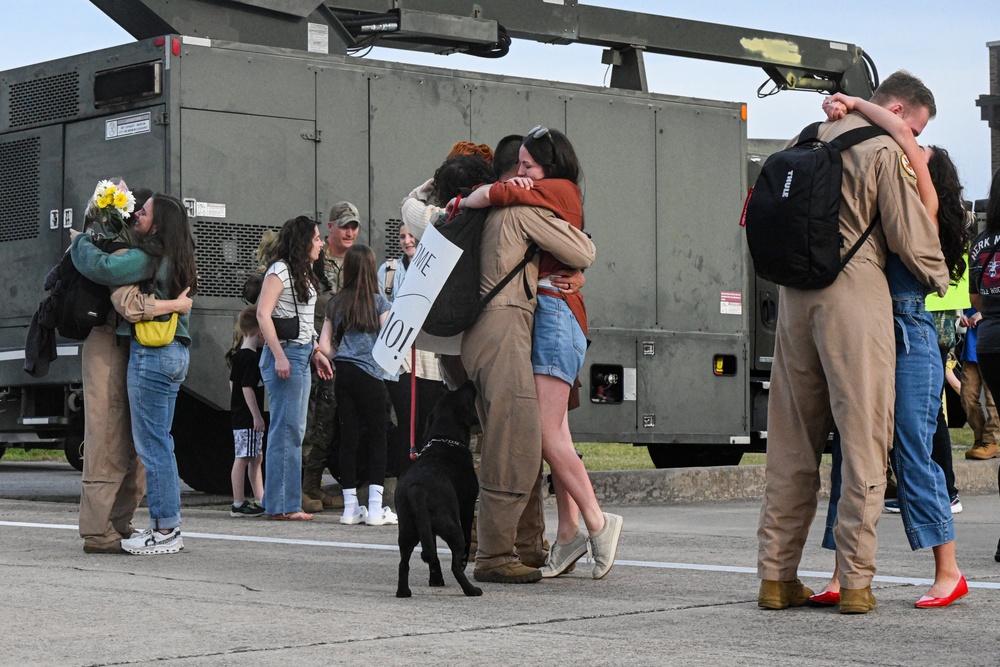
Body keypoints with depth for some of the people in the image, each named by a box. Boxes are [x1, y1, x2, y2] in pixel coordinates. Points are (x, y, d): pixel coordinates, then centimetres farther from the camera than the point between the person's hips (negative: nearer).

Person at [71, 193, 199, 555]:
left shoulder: (146, 258, -15)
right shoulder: (177, 259, 13)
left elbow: (101, 267, -24)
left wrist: (79, 241, -4)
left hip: (152, 352, -10)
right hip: (175, 352, 10)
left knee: (152, 444, -5)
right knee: (160, 443, 15)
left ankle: (165, 530, -4)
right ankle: (169, 526, 18)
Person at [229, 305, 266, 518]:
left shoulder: (239, 355, 14)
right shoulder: (251, 358, -16)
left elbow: (232, 382, 23)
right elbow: (247, 388, -21)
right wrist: (256, 415, -21)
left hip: (242, 416, 11)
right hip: (248, 418, -11)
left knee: (256, 458, 15)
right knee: (242, 458, -8)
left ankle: (260, 500, 21)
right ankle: (238, 504, -6)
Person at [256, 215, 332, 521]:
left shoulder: (304, 274, 20)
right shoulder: (280, 270, -8)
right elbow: (263, 314, -15)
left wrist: (316, 353, 19)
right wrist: (279, 356, -20)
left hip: (301, 355, 10)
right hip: (285, 353, -10)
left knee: (295, 431, 9)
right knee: (286, 429, -10)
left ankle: (289, 504, 11)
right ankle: (281, 504, -8)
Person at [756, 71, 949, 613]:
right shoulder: (884, 150, -4)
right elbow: (910, 237, -5)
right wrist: (939, 279, 12)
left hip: (795, 296, 7)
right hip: (854, 292, -7)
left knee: (791, 441, 9)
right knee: (863, 438, -3)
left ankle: (775, 574, 10)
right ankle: (856, 579, -5)